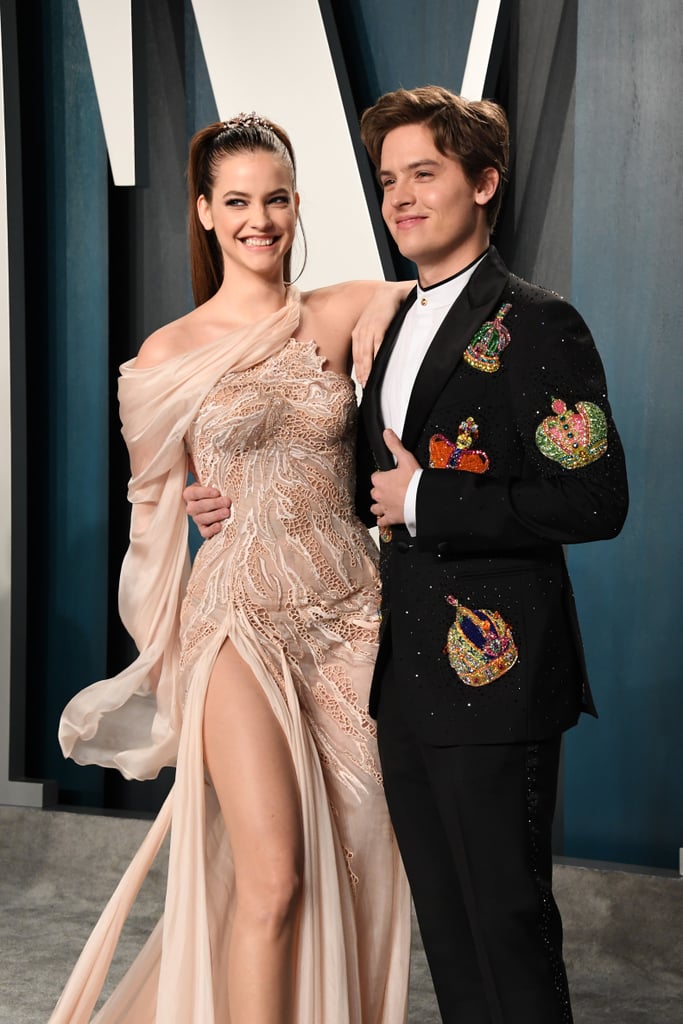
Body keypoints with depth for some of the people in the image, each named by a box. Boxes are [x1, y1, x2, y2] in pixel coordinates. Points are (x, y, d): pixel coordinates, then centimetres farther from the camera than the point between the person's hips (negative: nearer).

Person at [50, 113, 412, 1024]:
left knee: (354, 871, 7)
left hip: (351, 614, 3)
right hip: (241, 615, -3)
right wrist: (163, 664, 7)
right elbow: (157, 518, 6)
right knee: (271, 883, -7)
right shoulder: (170, 355, 0)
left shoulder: (342, 316, 4)